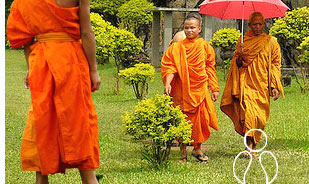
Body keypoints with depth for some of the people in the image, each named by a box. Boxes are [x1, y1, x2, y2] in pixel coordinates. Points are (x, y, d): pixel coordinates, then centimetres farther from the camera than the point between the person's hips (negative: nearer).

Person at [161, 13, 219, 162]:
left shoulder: (205, 47, 6)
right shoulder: (176, 47, 4)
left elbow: (210, 68, 10)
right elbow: (169, 66, 0)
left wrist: (214, 88, 8)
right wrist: (167, 83, -16)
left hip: (199, 89, 1)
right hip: (181, 91, 0)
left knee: (199, 118, -1)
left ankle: (198, 149, 16)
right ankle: (183, 152, 10)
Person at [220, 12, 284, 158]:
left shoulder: (271, 42, 9)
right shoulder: (243, 41, 10)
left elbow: (276, 64, 8)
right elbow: (237, 64, 13)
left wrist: (274, 86, -1)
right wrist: (239, 56, -11)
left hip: (262, 85, 1)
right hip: (246, 83, -1)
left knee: (259, 116, -2)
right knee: (248, 112, -16)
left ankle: (253, 145, 10)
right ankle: (250, 147, -15)